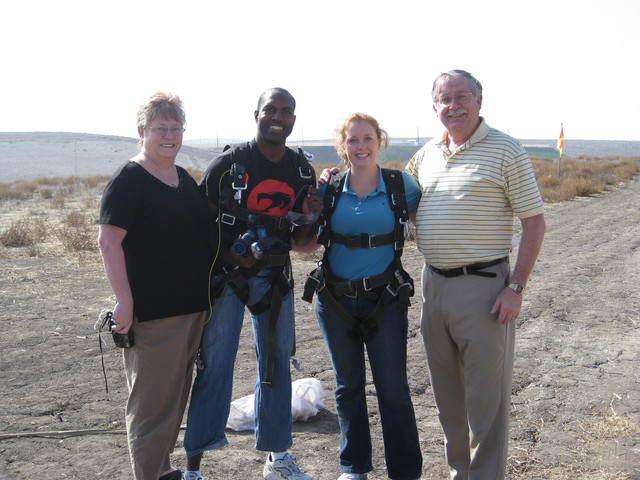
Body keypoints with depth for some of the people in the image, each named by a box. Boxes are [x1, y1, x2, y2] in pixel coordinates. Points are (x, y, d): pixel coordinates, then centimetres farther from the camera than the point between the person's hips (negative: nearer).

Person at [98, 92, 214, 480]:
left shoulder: (185, 179, 12)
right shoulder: (129, 180, -11)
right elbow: (109, 241, -17)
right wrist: (125, 301, -22)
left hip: (193, 308, 8)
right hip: (152, 312, -8)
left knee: (177, 393, 18)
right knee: (152, 398, 0)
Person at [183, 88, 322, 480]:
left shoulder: (302, 169, 6)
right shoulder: (228, 164, -7)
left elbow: (298, 240, 10)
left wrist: (309, 218, -11)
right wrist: (231, 255, -18)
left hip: (274, 275, 4)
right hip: (225, 274, -4)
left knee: (276, 363, 11)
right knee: (214, 364, -5)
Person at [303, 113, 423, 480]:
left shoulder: (401, 185, -4)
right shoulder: (330, 189, 1)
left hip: (385, 299, -2)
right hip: (336, 299, 2)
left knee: (393, 388, 1)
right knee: (348, 385, 14)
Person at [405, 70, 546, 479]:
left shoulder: (505, 150, -6)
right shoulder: (426, 155, 10)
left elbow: (534, 222, -7)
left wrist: (516, 287, -14)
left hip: (483, 285, -6)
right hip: (434, 284, 6)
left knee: (486, 395, 1)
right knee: (447, 391, 16)